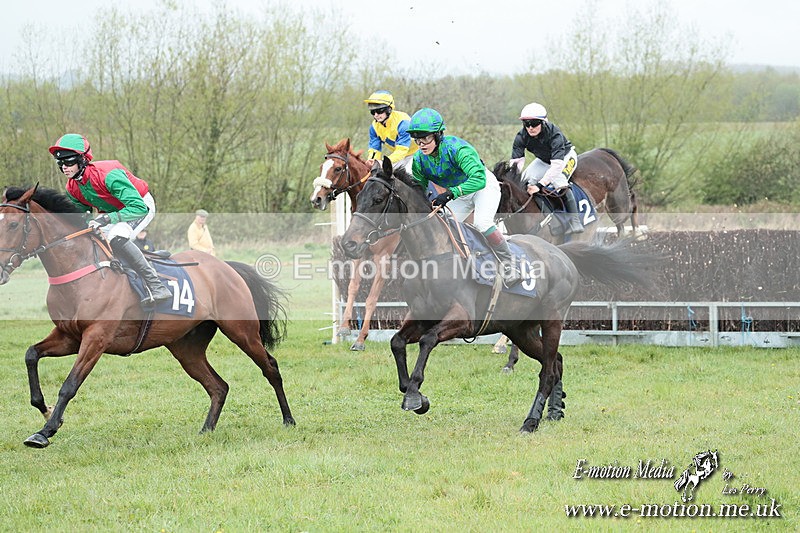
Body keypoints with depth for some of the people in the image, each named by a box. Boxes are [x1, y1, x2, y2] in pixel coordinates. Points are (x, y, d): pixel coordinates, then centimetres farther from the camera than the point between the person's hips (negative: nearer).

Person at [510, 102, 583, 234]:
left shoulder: (554, 134, -38)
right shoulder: (522, 137, -23)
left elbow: (557, 165, -44)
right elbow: (515, 161, -26)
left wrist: (540, 185, -50)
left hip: (565, 156, -5)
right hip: (544, 160, 5)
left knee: (558, 180, -31)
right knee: (526, 179, -15)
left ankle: (575, 222, -31)